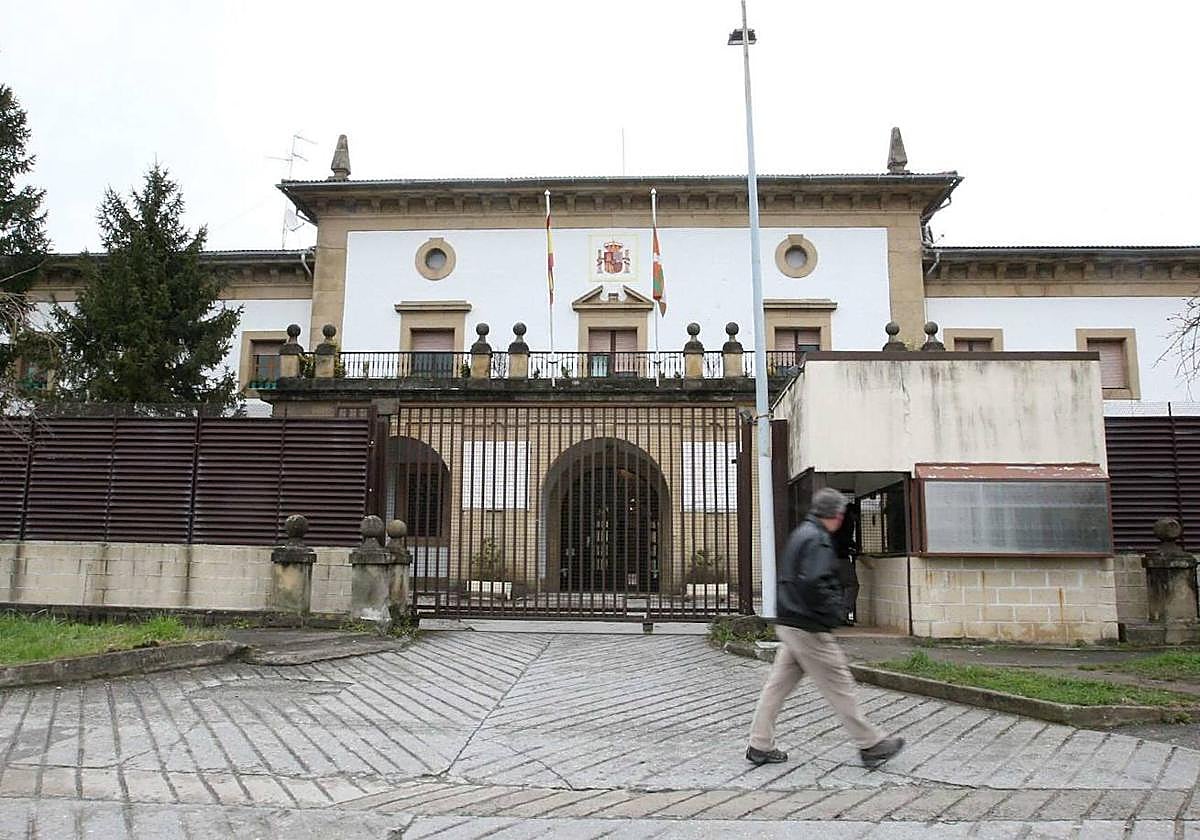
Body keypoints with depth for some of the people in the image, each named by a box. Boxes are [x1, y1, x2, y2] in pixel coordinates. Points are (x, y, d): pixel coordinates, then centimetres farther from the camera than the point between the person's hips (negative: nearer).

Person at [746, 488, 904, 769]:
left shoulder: (801, 534, 16)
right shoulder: (817, 539, -16)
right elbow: (812, 584, -28)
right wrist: (834, 612, -14)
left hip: (788, 625, 10)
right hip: (808, 628, -10)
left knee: (778, 684, 11)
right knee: (838, 685, 1)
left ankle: (760, 746, 15)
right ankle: (871, 745, 13)